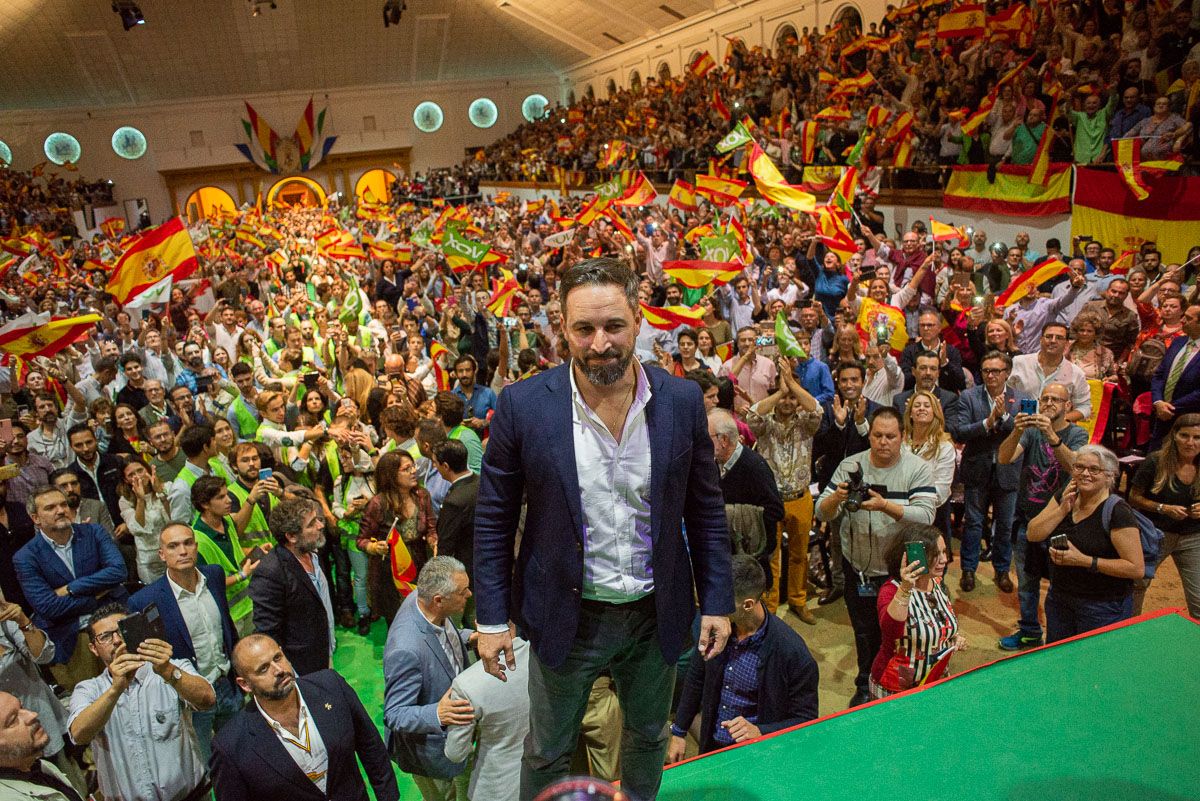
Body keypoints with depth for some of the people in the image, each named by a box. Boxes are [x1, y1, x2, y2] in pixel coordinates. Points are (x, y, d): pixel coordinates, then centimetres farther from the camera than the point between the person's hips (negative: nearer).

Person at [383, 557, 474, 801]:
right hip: (429, 745, -7)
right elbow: (394, 715, -31)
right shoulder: (406, 651, -42)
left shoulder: (420, 598, -18)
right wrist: (437, 714, -46)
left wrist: (467, 637, -7)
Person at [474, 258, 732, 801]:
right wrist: (492, 617, -5)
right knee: (546, 756, 20)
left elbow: (706, 510, 0)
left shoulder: (682, 400, -10)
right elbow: (493, 519, -7)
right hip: (566, 615, -2)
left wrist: (717, 601, 0)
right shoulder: (523, 405, -15)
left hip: (656, 614, 2)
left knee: (648, 740, 26)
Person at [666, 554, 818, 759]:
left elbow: (805, 721, -9)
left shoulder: (793, 653, -21)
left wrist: (759, 732, -25)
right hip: (711, 748, 4)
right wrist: (678, 732, 13)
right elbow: (696, 677, 11)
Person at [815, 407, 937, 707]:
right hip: (858, 568, 2)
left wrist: (885, 506, -36)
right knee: (864, 632, 18)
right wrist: (836, 498, -29)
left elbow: (925, 516, -22)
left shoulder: (919, 469, -9)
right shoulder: (850, 465, -4)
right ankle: (865, 685, 39)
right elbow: (822, 513, -6)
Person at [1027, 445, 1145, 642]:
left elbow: (1137, 569, -19)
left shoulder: (1117, 512, -17)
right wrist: (1063, 509, -16)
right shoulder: (1065, 497, 2)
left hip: (1103, 609, -6)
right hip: (1059, 600, 6)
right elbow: (1032, 535, -5)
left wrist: (1084, 560, -26)